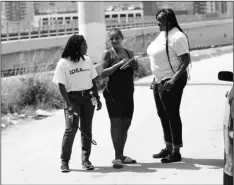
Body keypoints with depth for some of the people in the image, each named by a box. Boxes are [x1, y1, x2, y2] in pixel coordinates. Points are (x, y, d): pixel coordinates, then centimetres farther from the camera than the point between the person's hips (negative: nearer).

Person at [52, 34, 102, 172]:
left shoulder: (87, 60, 8)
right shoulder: (63, 63, -7)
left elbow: (93, 81, 14)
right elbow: (61, 86, -10)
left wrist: (97, 98, 10)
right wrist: (69, 105, -16)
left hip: (87, 98, 5)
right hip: (72, 98, -5)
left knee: (87, 128, 5)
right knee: (71, 129, -11)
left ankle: (85, 159, 14)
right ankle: (64, 161, -1)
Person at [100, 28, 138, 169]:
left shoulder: (130, 53, 12)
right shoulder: (108, 54, -2)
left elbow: (137, 69, 8)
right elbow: (103, 73, -10)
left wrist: (133, 64, -13)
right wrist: (119, 64, -19)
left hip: (128, 93, 5)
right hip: (113, 93, -5)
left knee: (126, 123, 8)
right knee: (116, 122, -9)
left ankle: (121, 155, 19)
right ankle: (117, 157, -8)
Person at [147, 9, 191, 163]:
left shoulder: (177, 37, -17)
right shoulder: (162, 35, 11)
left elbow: (186, 61, -21)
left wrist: (173, 80, -28)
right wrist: (156, 78, 17)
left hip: (171, 83, -9)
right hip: (159, 81, 9)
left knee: (172, 115, -3)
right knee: (163, 115, 16)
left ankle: (176, 152, 6)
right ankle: (168, 148, 28)